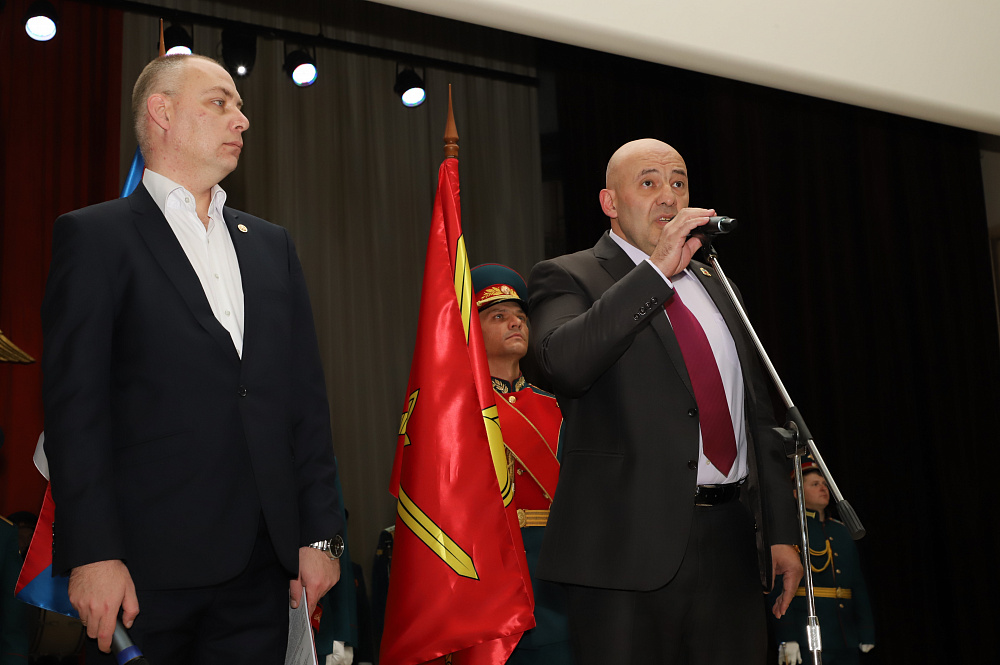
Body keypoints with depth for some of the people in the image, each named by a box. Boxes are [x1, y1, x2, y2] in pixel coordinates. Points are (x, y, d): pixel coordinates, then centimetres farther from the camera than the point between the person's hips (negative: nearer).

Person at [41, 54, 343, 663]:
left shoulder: (272, 245, 16)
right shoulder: (94, 236, 1)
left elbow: (305, 395, 12)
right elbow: (76, 403, -7)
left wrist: (320, 533, 7)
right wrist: (92, 554, -14)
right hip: (147, 566, -4)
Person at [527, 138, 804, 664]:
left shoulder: (712, 285, 19)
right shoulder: (568, 278, 1)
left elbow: (757, 415, 20)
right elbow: (563, 361, -22)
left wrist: (781, 532, 14)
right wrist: (658, 268, -20)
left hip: (732, 542, 6)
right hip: (630, 545, -5)